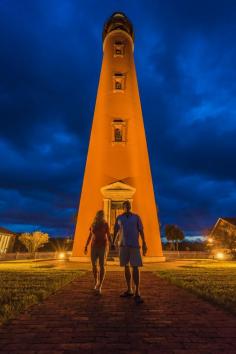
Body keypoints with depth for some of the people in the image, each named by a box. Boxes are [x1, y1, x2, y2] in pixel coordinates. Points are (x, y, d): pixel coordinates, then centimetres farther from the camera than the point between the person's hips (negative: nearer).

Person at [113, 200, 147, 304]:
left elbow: (141, 231, 2)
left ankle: (137, 293, -2)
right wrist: (113, 243, 2)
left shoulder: (136, 217, 3)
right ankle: (129, 290, 20)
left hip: (134, 245, -2)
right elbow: (116, 231, 9)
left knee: (135, 267, -9)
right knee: (126, 267, 8)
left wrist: (144, 244, -5)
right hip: (123, 245, 3)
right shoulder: (119, 218, 7)